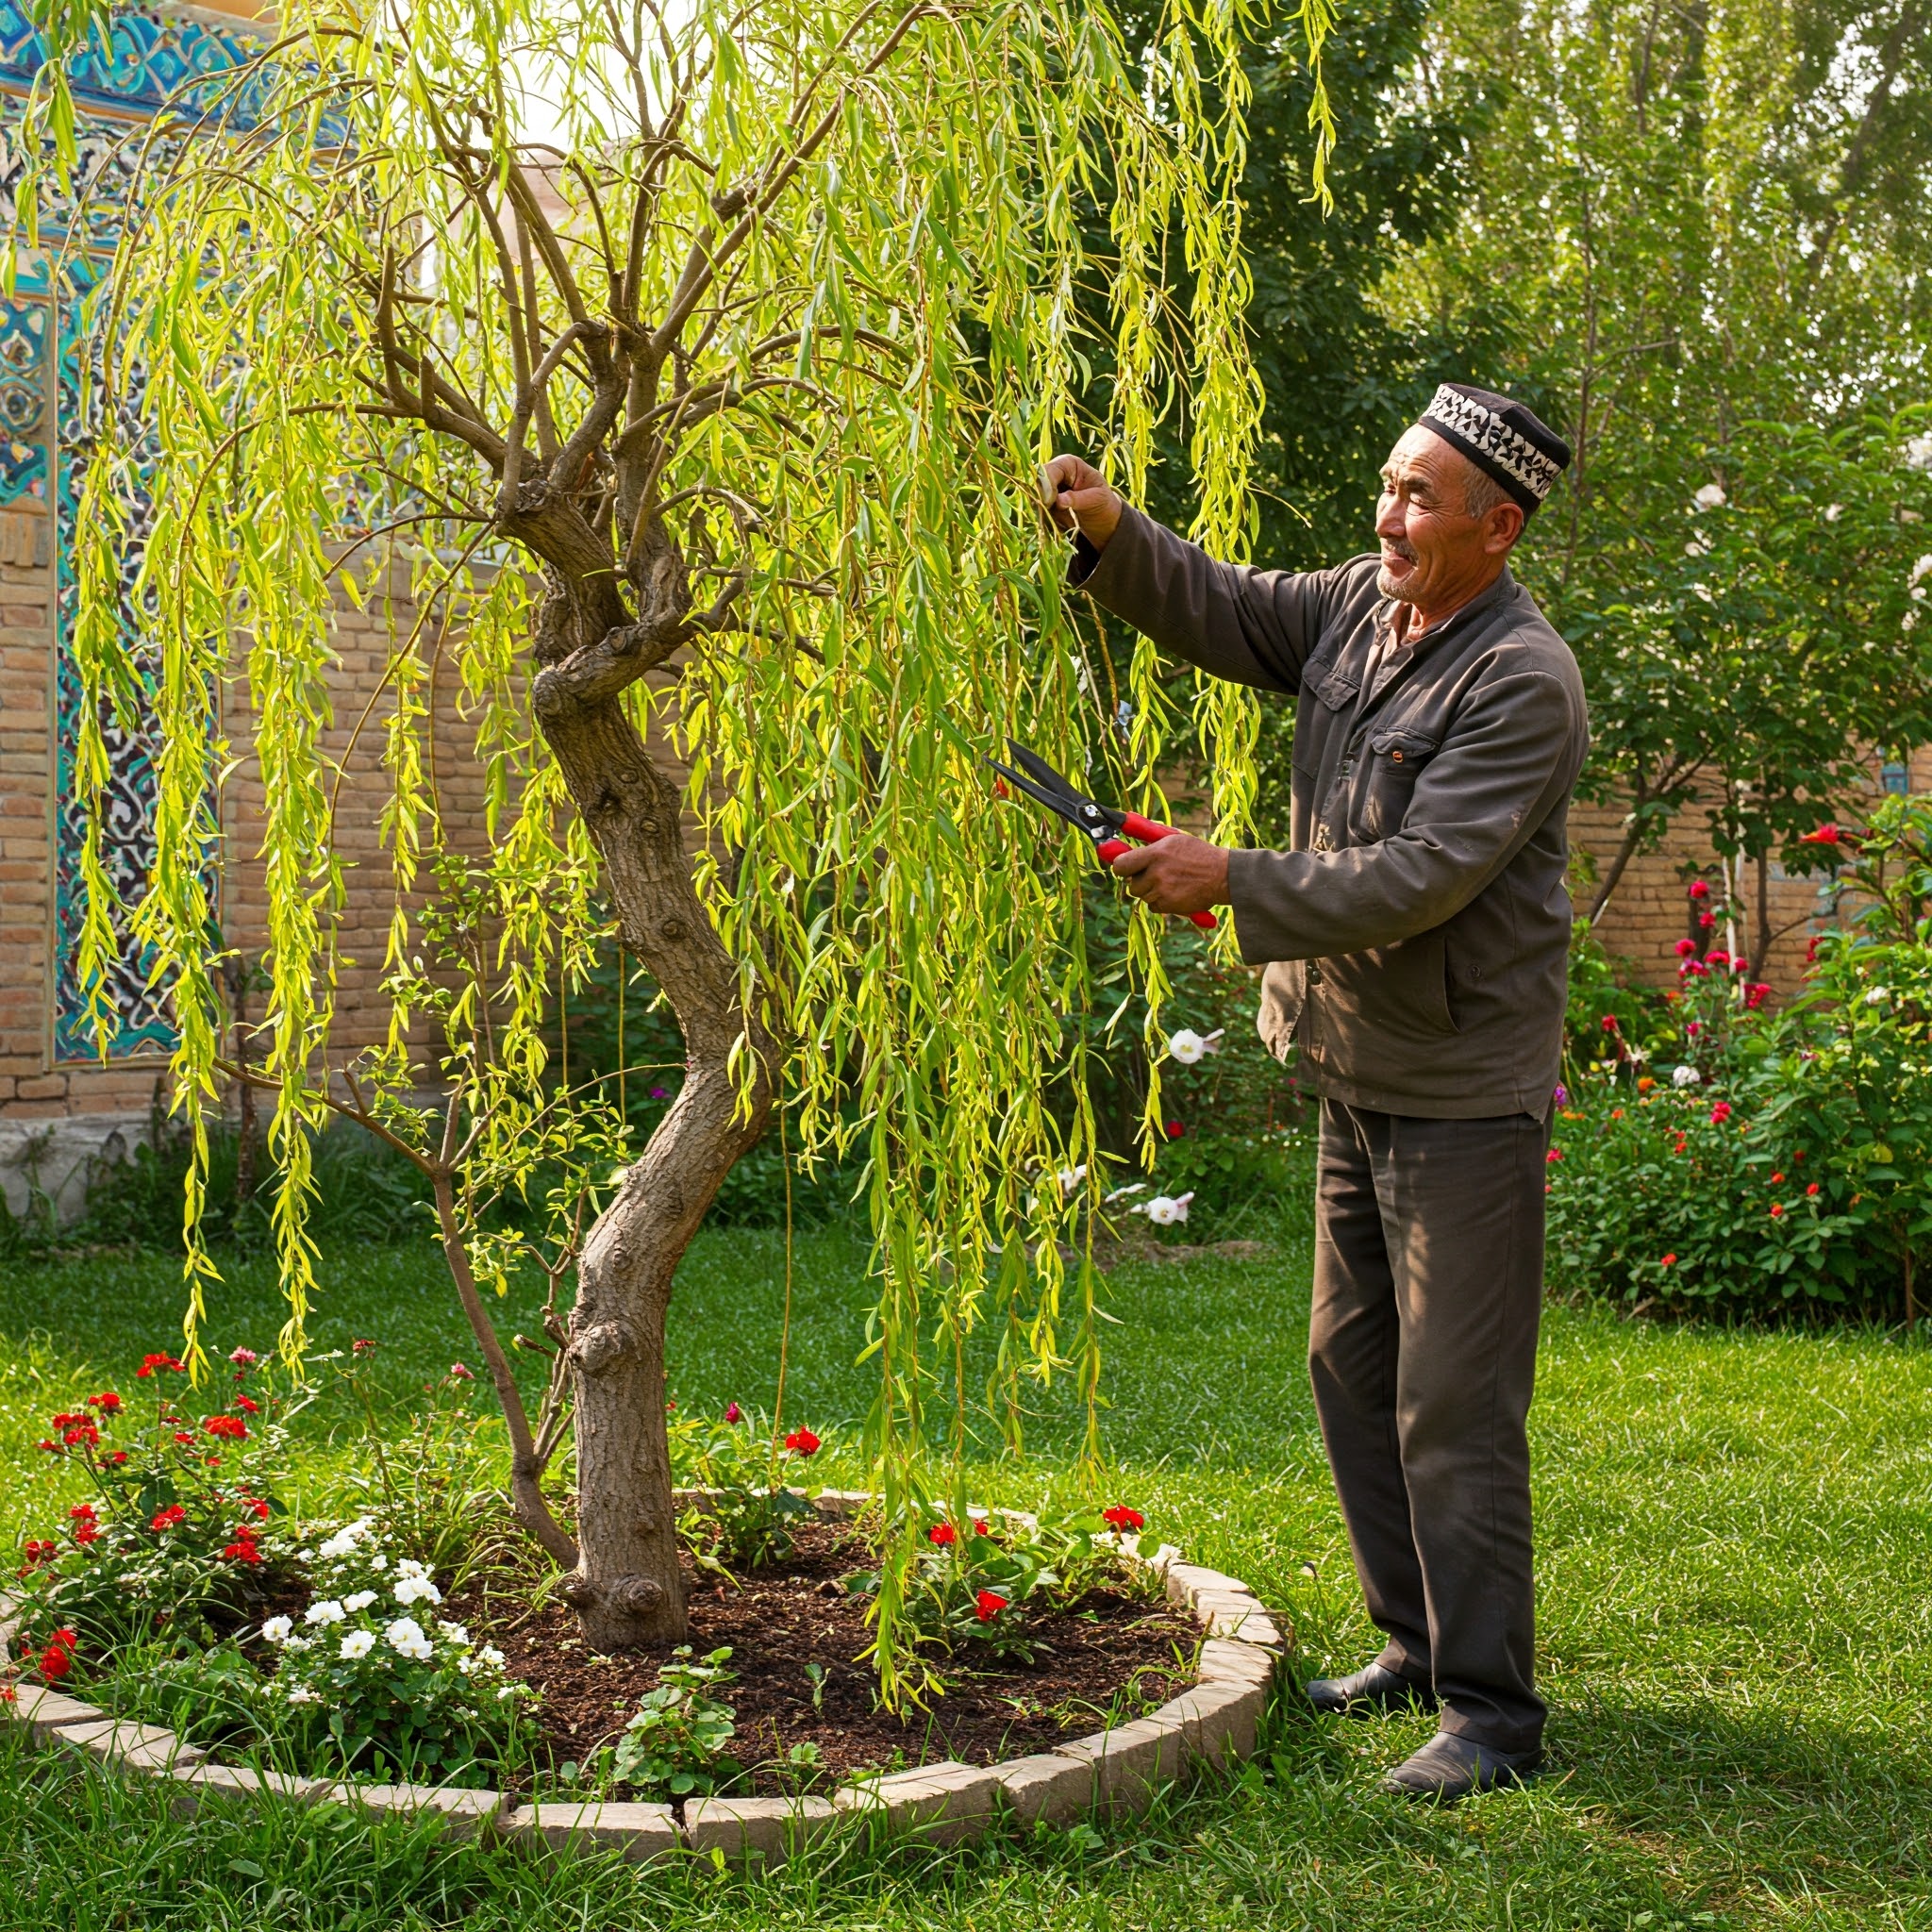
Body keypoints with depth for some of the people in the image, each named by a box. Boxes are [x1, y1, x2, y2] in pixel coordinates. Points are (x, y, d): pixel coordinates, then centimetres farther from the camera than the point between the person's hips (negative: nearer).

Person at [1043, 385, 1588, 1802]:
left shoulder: (1523, 681, -19)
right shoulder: (1361, 603, 6)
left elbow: (1418, 877, -26)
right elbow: (1219, 612, 13)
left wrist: (1234, 881, -24)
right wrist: (1114, 536, -6)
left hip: (1467, 1091, -9)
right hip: (1361, 1073, 9)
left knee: (1454, 1406, -5)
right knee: (1354, 1366, 16)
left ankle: (1492, 1712, 6)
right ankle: (1418, 1645, 30)